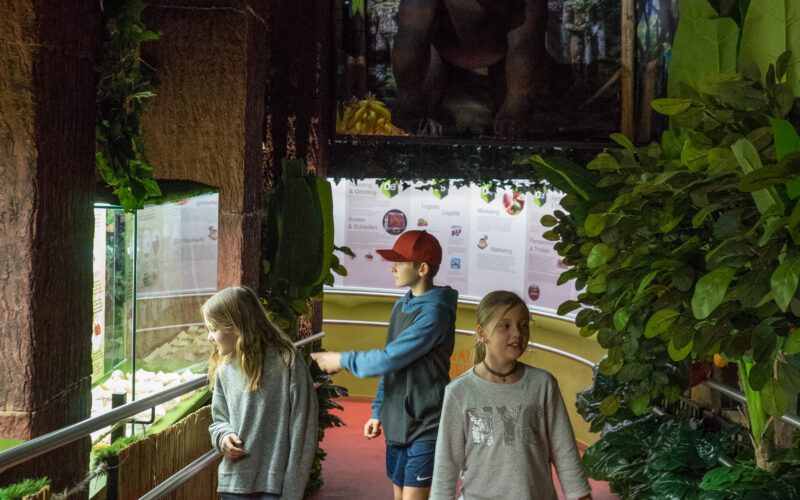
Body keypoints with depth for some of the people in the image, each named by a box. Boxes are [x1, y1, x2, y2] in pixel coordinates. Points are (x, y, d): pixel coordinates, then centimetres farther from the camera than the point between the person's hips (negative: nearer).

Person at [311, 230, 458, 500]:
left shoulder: (434, 311, -18)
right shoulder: (401, 306, 11)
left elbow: (390, 359, -20)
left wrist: (343, 360, -8)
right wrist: (378, 412, 18)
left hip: (425, 428, -8)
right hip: (397, 424, 9)